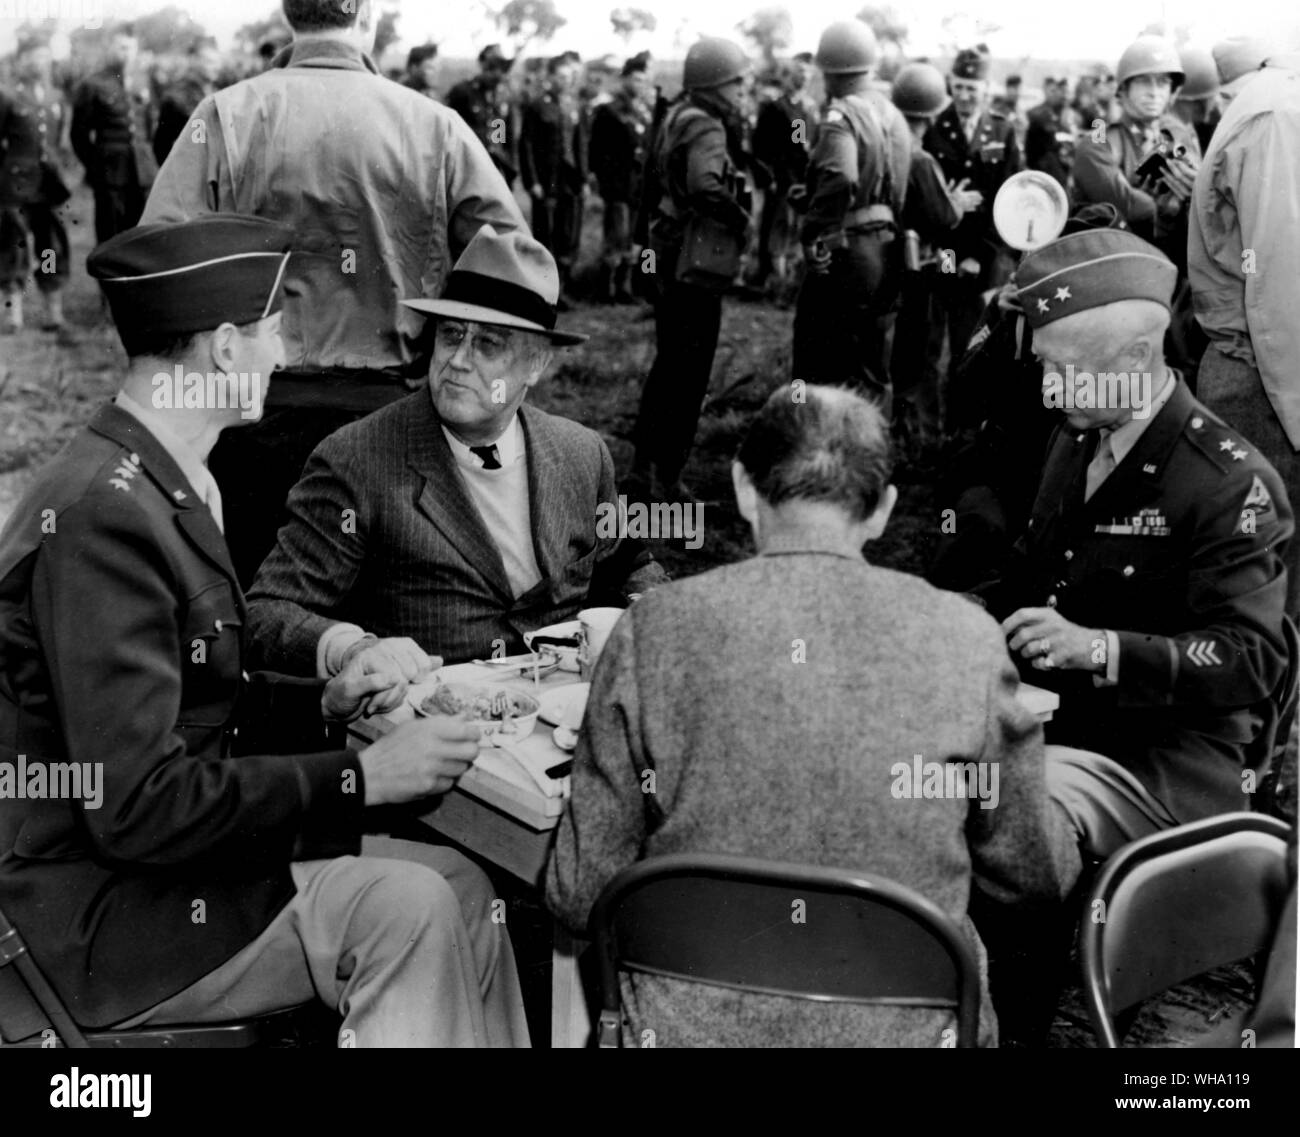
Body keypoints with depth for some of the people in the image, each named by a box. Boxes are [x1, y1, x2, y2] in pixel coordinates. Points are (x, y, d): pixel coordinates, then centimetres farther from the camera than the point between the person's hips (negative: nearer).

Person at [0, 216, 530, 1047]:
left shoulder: (157, 488, 7)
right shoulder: (99, 518, -23)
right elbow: (137, 806, -26)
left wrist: (324, 704, 3)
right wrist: (361, 777, -22)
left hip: (176, 856, 9)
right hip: (112, 917, -9)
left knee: (461, 886, 1)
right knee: (407, 910, -21)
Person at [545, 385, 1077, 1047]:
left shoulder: (653, 629, -10)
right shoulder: (966, 639, -8)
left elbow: (579, 897, -4)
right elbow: (1037, 877, 4)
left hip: (694, 1027, 0)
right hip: (906, 1031, 0)